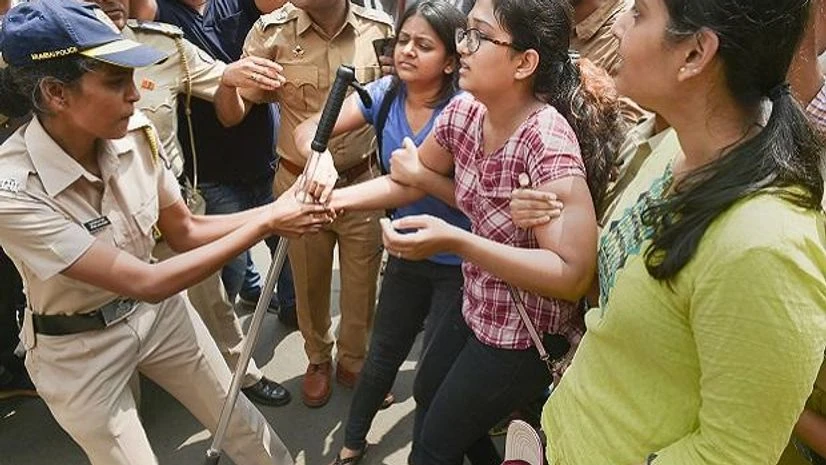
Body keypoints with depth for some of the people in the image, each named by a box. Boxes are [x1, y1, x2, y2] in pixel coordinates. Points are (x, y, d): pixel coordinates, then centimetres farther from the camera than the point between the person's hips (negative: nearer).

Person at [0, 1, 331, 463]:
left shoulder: (135, 133, -17)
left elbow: (185, 232, -4)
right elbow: (146, 283, -31)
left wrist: (275, 211, -19)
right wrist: (264, 224, -29)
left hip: (160, 311, 5)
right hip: (78, 348, -4)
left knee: (242, 424, 16)